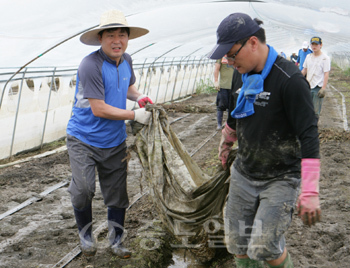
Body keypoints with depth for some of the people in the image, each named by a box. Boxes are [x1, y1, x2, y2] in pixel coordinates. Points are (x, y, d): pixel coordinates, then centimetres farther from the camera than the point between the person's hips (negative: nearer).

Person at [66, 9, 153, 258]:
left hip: (115, 142, 6)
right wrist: (135, 115, -18)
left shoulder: (126, 60, 1)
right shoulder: (91, 65, -23)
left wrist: (139, 96, 0)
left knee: (117, 193, 12)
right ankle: (86, 236, 19)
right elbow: (99, 109, -23)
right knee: (83, 191, -11)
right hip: (83, 139, -6)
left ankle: (117, 242, 31)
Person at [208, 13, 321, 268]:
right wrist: (226, 144, 37)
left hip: (281, 179, -7)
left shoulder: (290, 80, -20)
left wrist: (310, 193, -25)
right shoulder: (241, 74, 4)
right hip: (243, 174, 7)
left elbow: (309, 136, -22)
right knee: (238, 245, 8)